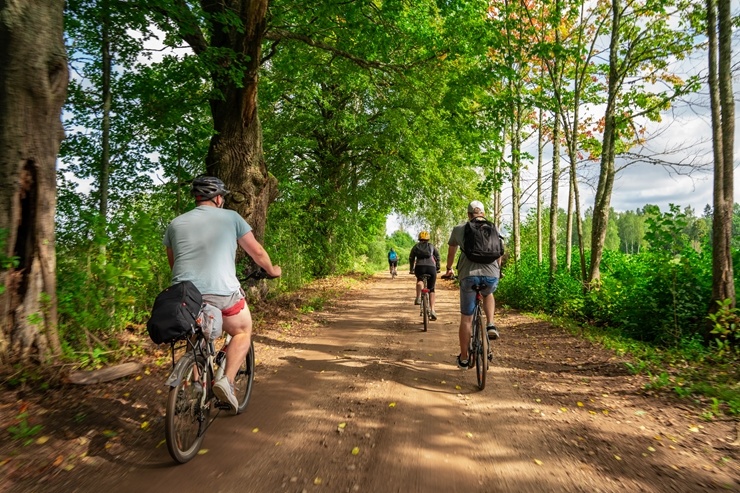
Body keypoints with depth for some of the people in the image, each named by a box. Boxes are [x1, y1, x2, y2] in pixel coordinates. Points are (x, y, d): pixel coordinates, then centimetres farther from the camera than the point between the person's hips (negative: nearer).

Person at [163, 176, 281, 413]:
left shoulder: (176, 223, 16)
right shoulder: (230, 217, 6)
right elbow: (257, 252, 11)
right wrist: (272, 270, 29)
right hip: (222, 293, -4)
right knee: (243, 332, 19)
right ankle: (227, 380, 2)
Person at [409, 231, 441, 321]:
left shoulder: (416, 246, 25)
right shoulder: (432, 246, 25)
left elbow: (411, 258, 27)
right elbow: (437, 257, 22)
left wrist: (411, 269, 38)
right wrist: (437, 268, 31)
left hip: (419, 267, 0)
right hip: (431, 267, 0)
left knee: (420, 280, 30)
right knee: (431, 290, 15)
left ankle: (418, 298, 3)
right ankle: (432, 310, 5)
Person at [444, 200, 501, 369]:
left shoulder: (459, 229, 14)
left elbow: (451, 252, 27)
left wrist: (448, 270, 45)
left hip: (468, 275, -1)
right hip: (492, 276, 1)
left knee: (466, 319, 12)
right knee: (488, 295, 37)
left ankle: (463, 358, 22)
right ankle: (490, 325, 16)